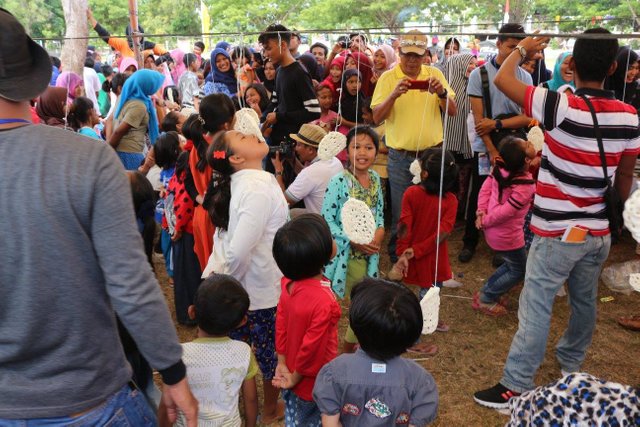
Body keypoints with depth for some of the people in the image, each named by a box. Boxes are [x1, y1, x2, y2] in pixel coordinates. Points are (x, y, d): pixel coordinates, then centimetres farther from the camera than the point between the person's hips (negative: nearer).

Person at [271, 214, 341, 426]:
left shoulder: (289, 283, -14)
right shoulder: (323, 302, -36)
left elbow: (281, 324, -4)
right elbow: (311, 348, -26)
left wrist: (282, 365, 3)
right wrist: (295, 379, -10)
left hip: (292, 377, 6)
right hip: (313, 386, -6)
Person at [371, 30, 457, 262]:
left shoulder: (435, 74, 4)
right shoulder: (388, 78, -2)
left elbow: (453, 112, 1)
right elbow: (377, 118, -9)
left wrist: (441, 92, -18)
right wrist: (394, 94, -25)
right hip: (400, 157, -2)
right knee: (400, 212, 5)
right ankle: (397, 257, 23)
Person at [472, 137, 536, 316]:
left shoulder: (500, 168, -10)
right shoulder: (525, 185, -28)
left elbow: (486, 188, -5)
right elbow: (506, 211, -25)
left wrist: (481, 211, -7)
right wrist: (485, 222, -13)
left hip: (493, 231, 7)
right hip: (507, 236, -7)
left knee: (511, 264, 27)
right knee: (519, 271, 15)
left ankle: (486, 292, 32)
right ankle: (485, 299, 19)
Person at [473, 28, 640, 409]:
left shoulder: (561, 107, -19)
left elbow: (503, 79, -15)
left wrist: (522, 50, 4)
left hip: (557, 232, -6)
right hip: (598, 231, 6)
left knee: (536, 308, -1)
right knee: (585, 302, 22)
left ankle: (516, 387, 6)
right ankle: (572, 363, 43)